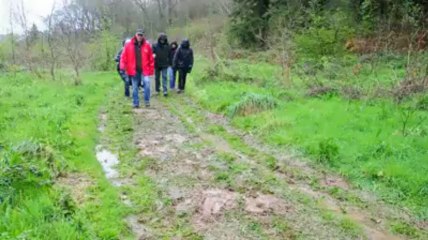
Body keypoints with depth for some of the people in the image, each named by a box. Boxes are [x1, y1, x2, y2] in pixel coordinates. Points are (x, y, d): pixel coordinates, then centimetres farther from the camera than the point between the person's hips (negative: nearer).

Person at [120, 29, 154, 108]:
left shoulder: (147, 45, 3)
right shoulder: (129, 45, 1)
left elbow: (151, 59, 5)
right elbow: (124, 57, 1)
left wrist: (151, 70, 4)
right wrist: (122, 67, -10)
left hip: (144, 70, -1)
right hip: (134, 70, 1)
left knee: (147, 82, -21)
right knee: (135, 87, 7)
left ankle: (147, 101, -6)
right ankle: (135, 103, 20)